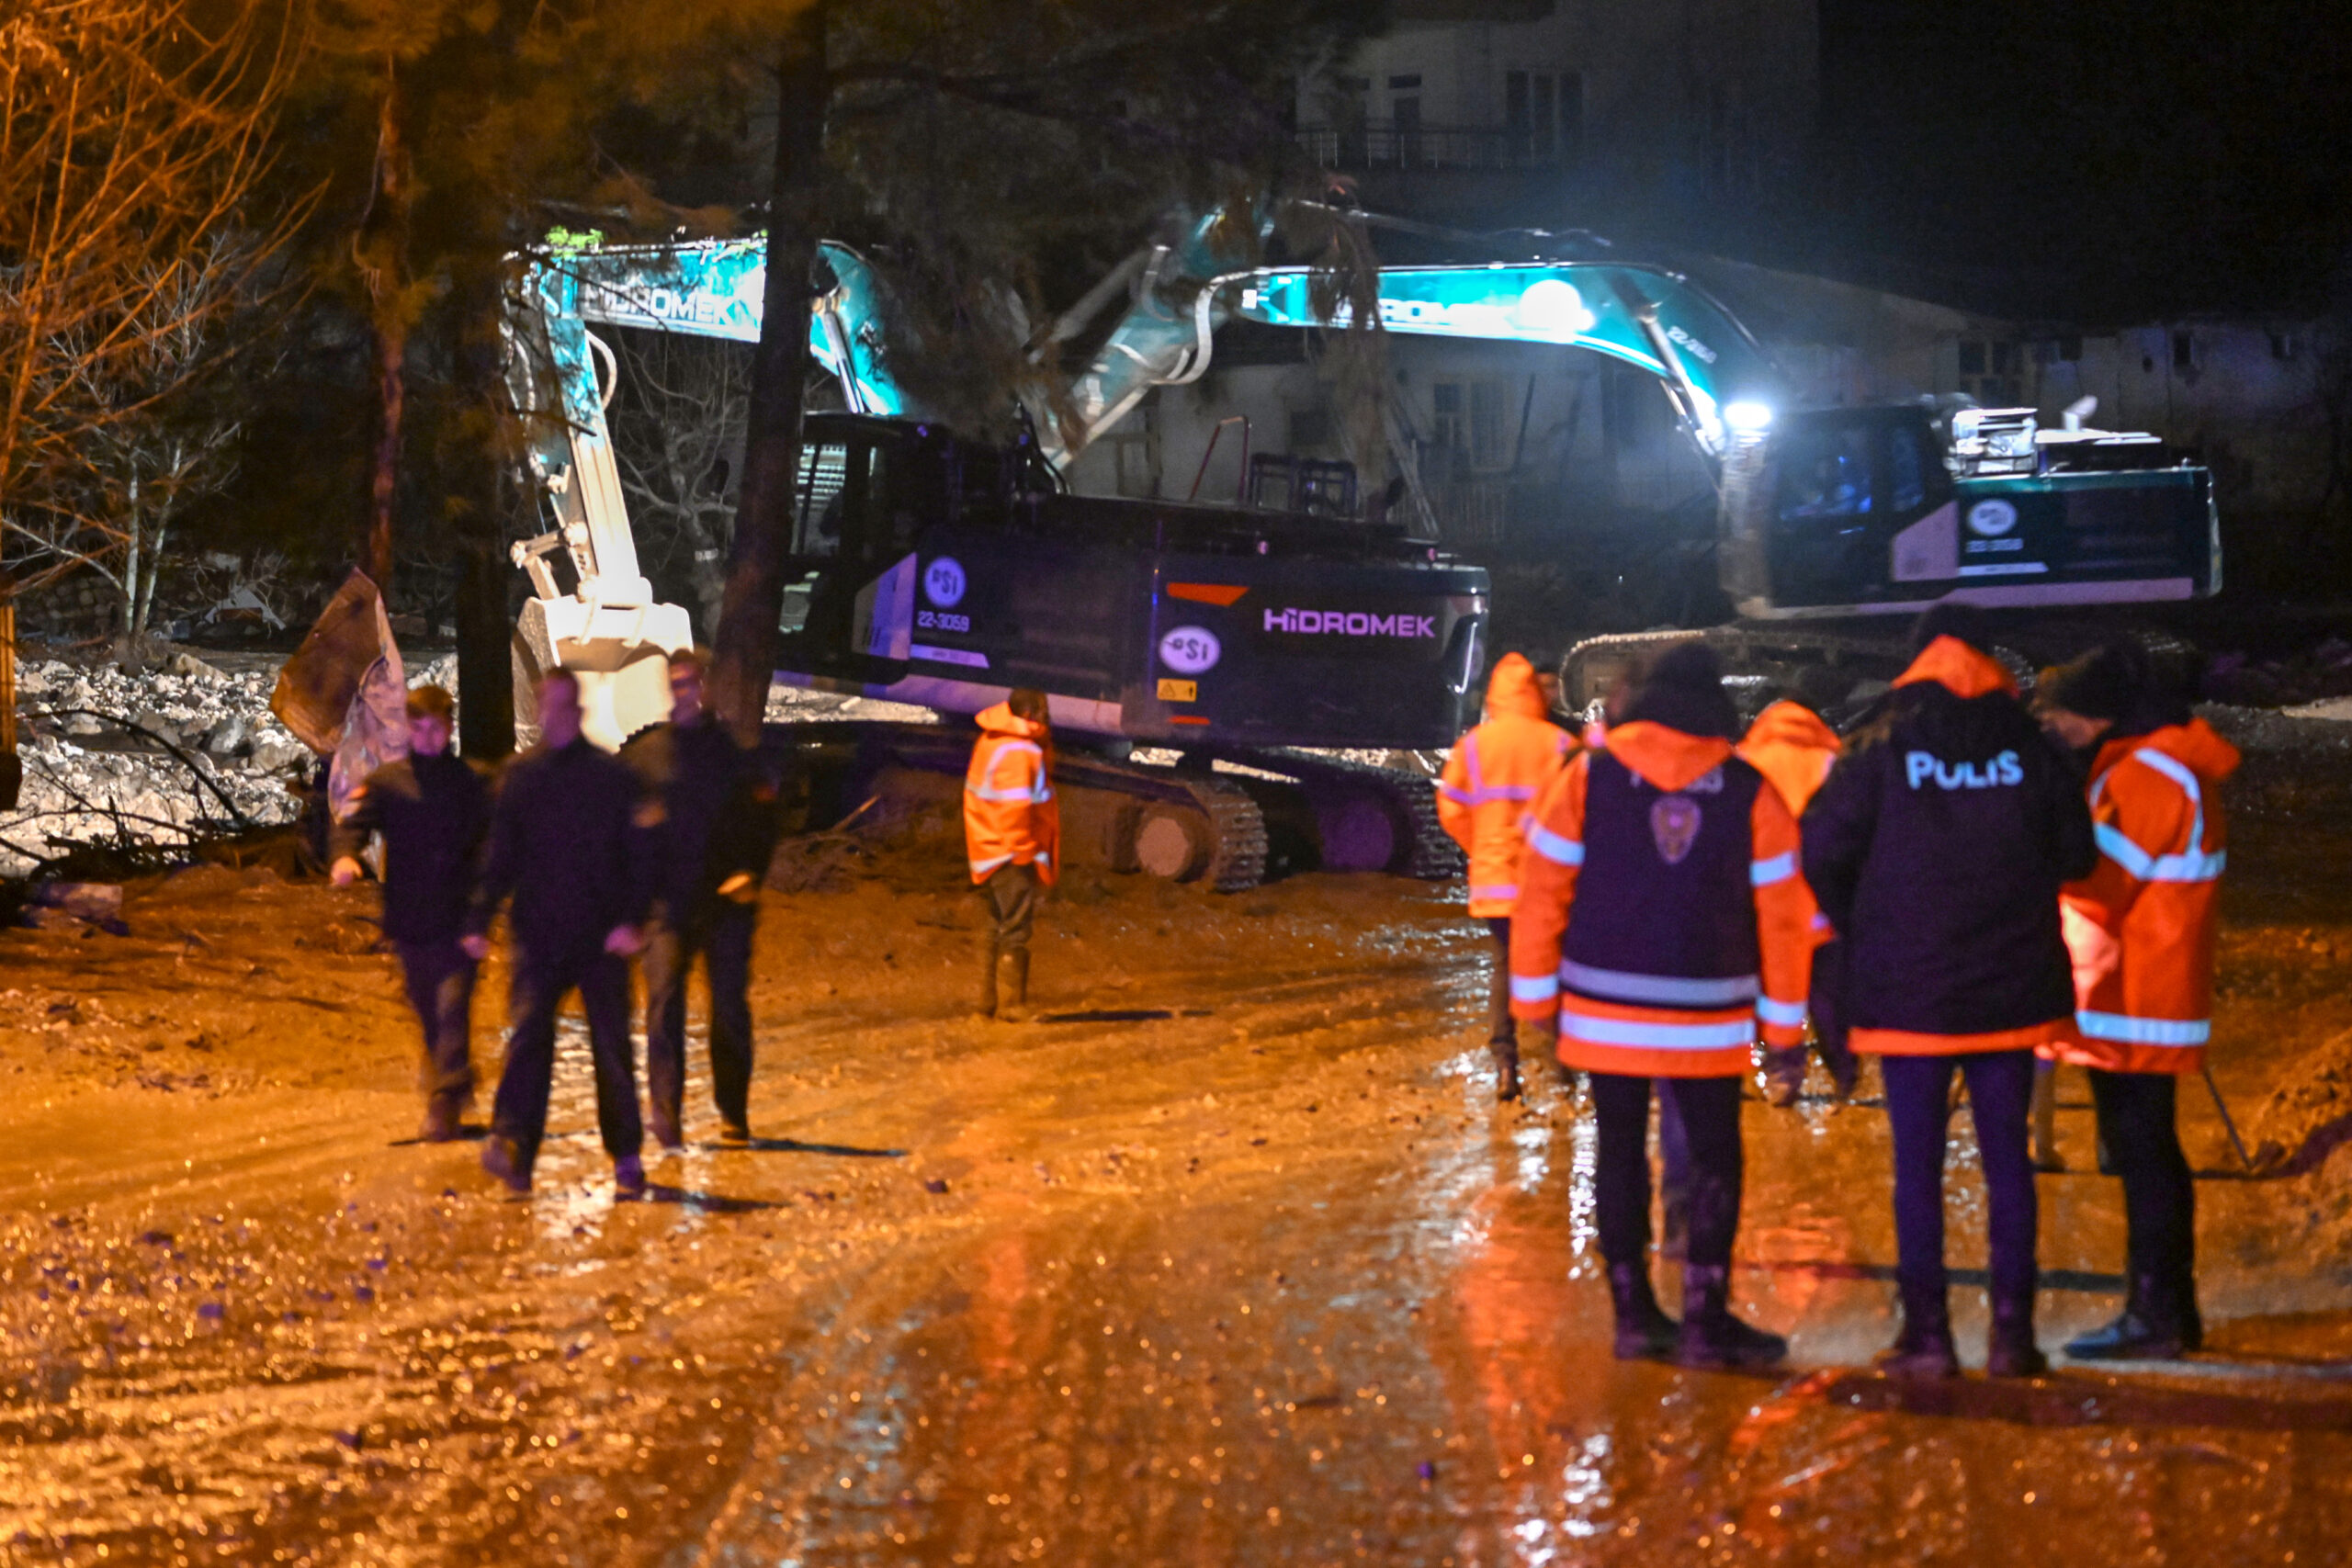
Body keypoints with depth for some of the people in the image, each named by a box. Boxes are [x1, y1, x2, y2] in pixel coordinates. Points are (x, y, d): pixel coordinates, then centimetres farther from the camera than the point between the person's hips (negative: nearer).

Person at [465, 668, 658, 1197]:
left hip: (602, 937, -1)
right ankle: (513, 1148, -20)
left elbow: (636, 857, 2)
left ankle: (626, 1156, 14)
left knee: (612, 1044, 4)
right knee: (528, 1035, -12)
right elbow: (500, 857, 11)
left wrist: (630, 919, -10)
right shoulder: (519, 776, 9)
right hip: (539, 933, 1)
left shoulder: (613, 777, 3)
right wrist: (480, 921, 2)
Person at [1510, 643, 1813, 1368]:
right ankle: (1705, 1317, 0)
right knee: (1714, 1155, 7)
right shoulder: (1750, 793, -1)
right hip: (1708, 1018, -1)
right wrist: (1783, 1019, 11)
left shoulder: (1586, 777, -1)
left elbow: (1544, 888, -2)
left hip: (1604, 1009, 1)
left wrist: (1535, 991, 7)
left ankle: (1634, 1310, 12)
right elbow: (1781, 911, 2)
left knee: (1621, 1150, 10)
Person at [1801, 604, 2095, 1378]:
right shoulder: (2029, 745, 0)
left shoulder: (1881, 744, -5)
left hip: (1907, 988, -2)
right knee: (2007, 1156, 8)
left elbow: (1822, 849, -5)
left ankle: (1927, 1330, 3)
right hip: (2010, 989, 2)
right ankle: (2012, 1329, 7)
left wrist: (1861, 933, 10)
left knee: (1917, 1161, 4)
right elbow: (2076, 854, 4)